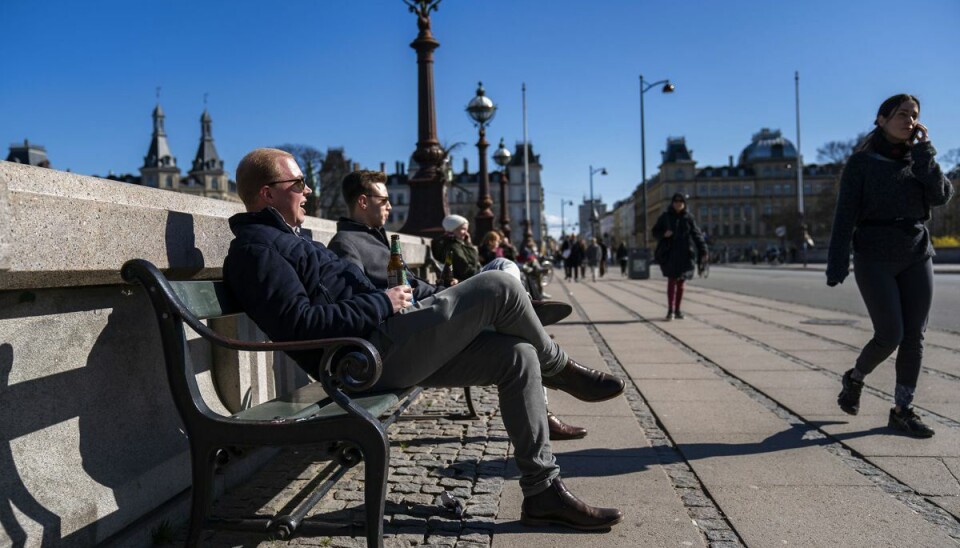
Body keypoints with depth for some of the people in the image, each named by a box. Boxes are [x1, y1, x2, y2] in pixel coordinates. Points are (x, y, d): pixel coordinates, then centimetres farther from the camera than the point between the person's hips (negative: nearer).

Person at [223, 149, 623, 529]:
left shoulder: (284, 237, 24)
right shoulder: (256, 248, -8)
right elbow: (300, 324, -21)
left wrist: (390, 300, 12)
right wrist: (382, 303, -14)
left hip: (387, 341, 10)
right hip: (369, 353, -10)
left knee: (517, 356, 1)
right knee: (498, 288, -16)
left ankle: (543, 491, 6)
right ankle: (559, 369, 12)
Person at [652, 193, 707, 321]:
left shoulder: (688, 217, 5)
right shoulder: (665, 216, 3)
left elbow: (697, 235, 5)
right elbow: (655, 231, 7)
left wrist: (703, 251, -1)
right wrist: (663, 234, -15)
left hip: (685, 254, 2)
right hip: (670, 253, -2)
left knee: (681, 283, 6)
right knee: (671, 281, -8)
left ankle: (677, 310, 15)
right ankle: (670, 310, -6)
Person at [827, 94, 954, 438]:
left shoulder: (918, 159, 12)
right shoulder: (862, 161, -2)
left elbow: (941, 195, -6)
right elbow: (845, 215, -8)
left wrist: (923, 151, -7)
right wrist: (837, 265, -14)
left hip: (916, 258, 5)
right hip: (875, 259, -4)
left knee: (914, 336, 1)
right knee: (890, 335, -9)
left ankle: (902, 410, 11)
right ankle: (854, 379, 20)